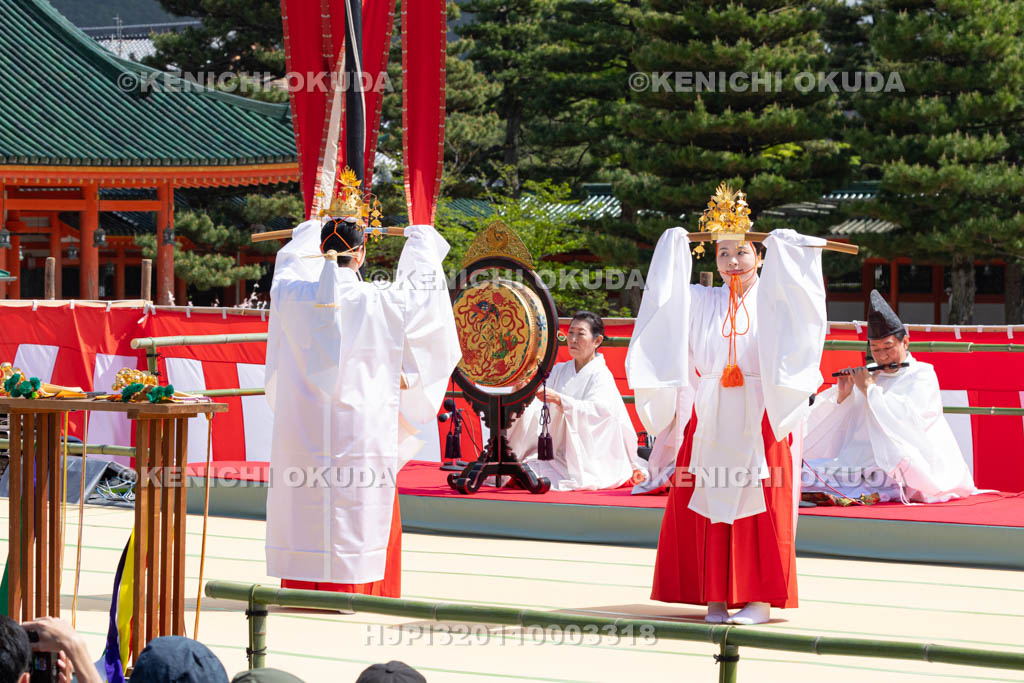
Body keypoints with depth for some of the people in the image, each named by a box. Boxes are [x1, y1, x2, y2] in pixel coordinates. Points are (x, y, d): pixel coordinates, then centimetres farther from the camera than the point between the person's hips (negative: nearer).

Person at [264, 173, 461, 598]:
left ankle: (302, 591, 13)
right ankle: (358, 589, 7)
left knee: (303, 511, 9)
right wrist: (421, 237, 30)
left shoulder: (293, 296, -2)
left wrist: (313, 228, 43)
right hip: (361, 431, -3)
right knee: (363, 513, 5)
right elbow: (421, 281, 10)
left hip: (302, 431, 3)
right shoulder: (379, 303, -9)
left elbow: (290, 262, 22)